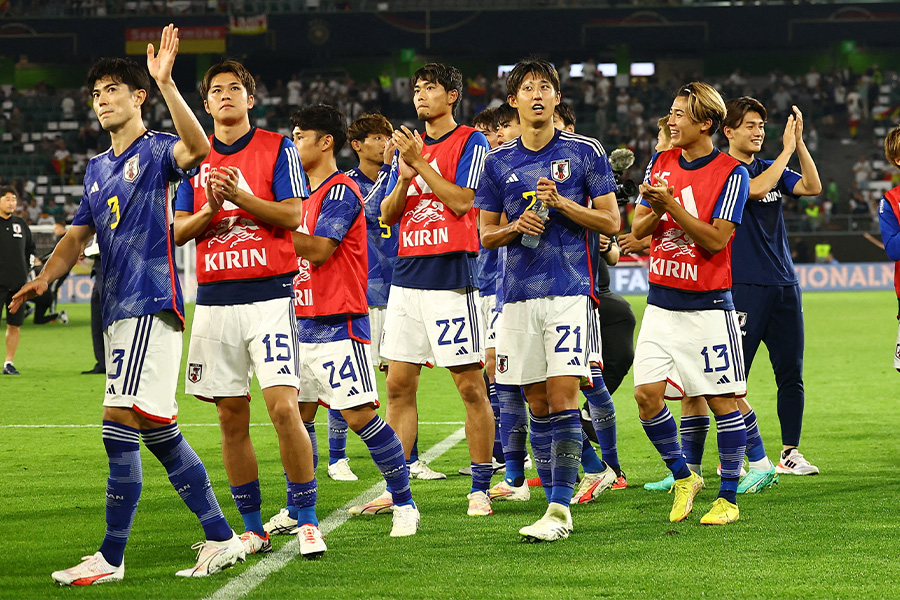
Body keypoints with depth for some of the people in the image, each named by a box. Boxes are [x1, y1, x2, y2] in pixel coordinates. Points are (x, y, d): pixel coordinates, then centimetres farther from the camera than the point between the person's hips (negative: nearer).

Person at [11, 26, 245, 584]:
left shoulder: (157, 151, -4)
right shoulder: (97, 168, 21)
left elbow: (198, 147, -27)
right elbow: (78, 235, 24)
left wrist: (166, 82, -36)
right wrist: (45, 278, 6)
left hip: (151, 303, -9)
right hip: (118, 308, 9)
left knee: (120, 424, -13)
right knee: (159, 433, 9)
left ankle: (111, 558, -10)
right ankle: (222, 539, 15)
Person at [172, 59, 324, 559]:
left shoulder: (277, 148, 4)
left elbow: (293, 216, -5)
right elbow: (179, 231, 10)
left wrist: (241, 197, -17)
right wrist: (209, 210, -9)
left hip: (269, 293, -4)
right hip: (214, 298, 4)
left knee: (283, 407, -14)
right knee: (231, 418, 4)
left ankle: (307, 522, -6)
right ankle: (252, 528, 13)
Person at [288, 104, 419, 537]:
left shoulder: (340, 190, -10)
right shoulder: (306, 193, 18)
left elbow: (318, 250, -19)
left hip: (339, 324, -9)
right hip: (306, 323, 9)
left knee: (360, 416, -9)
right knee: (295, 416, 7)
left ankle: (404, 504, 0)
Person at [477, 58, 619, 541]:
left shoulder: (585, 152, 3)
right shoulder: (498, 161, 10)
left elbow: (610, 221, 3)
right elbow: (486, 234, 15)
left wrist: (562, 204, -11)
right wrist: (517, 226, -6)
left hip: (570, 292, -3)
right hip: (518, 296, 3)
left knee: (562, 398, -12)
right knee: (537, 404, 5)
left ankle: (560, 508, -13)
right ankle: (556, 502, 13)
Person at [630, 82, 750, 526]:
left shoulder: (731, 172, -8)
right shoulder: (660, 164, 9)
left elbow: (715, 239, -15)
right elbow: (638, 228, 9)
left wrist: (671, 203, -20)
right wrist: (656, 211, -13)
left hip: (707, 305, -5)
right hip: (661, 301, 5)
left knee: (722, 400, -1)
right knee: (646, 394, -4)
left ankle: (728, 498, 9)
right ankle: (683, 477, 16)